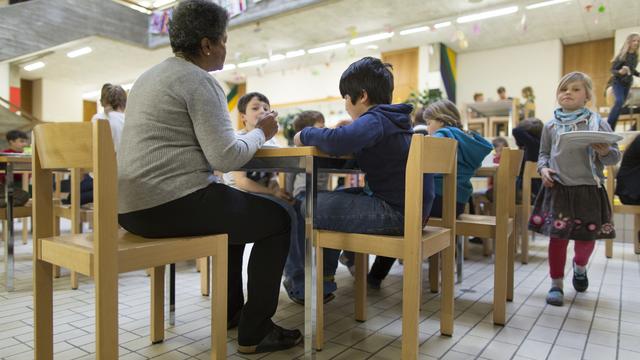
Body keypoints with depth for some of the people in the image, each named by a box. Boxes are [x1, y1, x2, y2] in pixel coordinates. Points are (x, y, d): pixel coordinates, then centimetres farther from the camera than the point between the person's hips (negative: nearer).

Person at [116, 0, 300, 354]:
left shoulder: (151, 75, 19)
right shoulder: (199, 80, -11)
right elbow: (226, 157, -18)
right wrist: (260, 132, 0)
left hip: (132, 204, 10)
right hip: (170, 204, -10)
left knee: (234, 207, 29)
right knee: (277, 219, 2)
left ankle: (232, 310, 35)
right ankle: (253, 333, 7)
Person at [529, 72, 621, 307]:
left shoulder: (597, 123, 0)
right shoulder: (551, 126, 5)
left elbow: (615, 156, 0)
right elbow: (543, 153, 14)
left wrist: (605, 152, -22)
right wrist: (543, 168, -6)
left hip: (588, 188, 0)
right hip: (558, 188, 0)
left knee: (587, 235, 11)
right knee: (557, 235, 1)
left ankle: (580, 267, 44)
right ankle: (556, 284, 15)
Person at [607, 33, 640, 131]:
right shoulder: (622, 55, -15)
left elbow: (632, 69, 17)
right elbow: (612, 70, -15)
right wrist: (620, 72, -35)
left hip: (628, 83, 7)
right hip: (618, 82, -7)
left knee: (622, 104, 4)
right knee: (620, 101, -26)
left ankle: (612, 128, 7)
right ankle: (608, 126, -24)